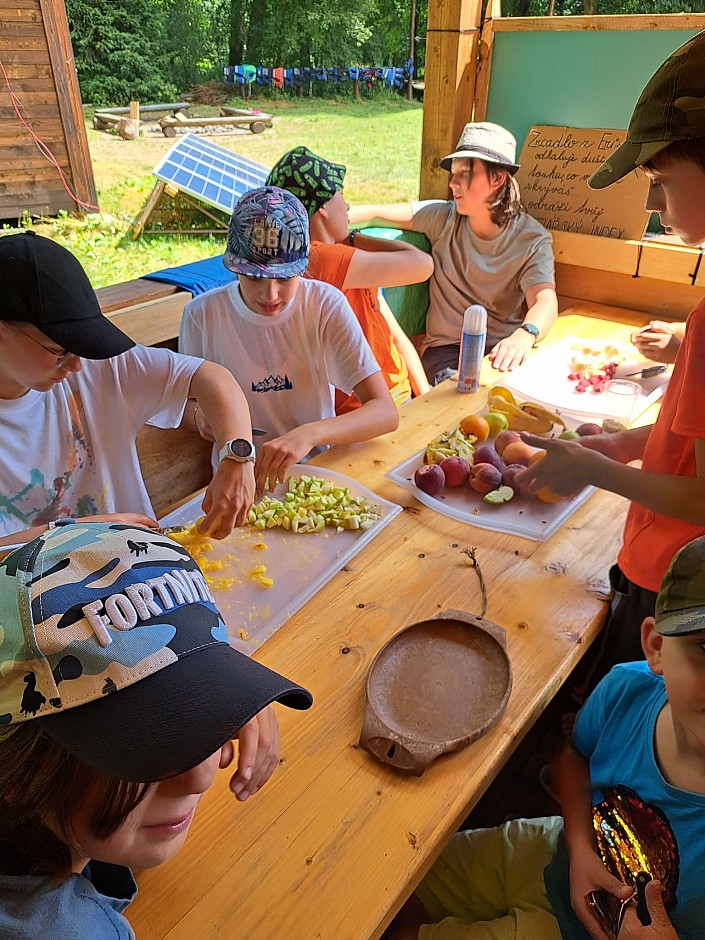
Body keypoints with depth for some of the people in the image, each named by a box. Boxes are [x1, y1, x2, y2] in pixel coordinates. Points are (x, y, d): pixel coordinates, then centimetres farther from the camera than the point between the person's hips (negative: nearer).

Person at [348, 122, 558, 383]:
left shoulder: (532, 239, -4)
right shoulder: (444, 218, 2)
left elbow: (546, 302, -18)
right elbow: (377, 213, -1)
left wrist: (524, 336, -41)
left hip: (505, 350, 0)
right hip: (446, 349, 0)